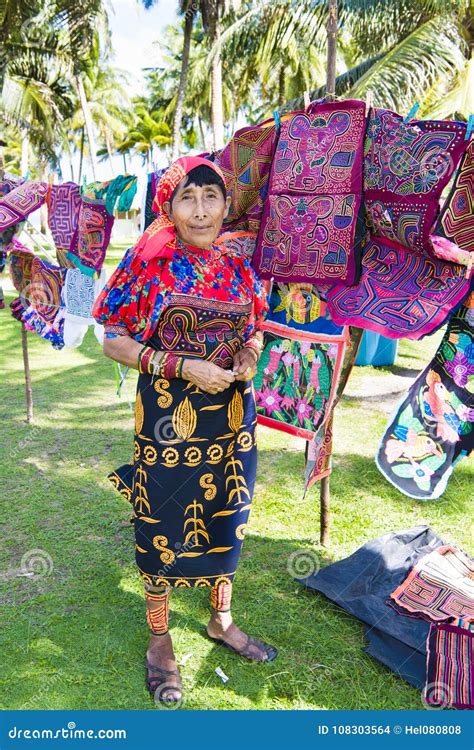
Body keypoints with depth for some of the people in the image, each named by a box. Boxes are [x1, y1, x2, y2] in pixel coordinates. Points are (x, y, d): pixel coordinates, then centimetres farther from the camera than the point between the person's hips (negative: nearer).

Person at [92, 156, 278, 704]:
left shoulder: (239, 262, 3)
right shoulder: (150, 261, -9)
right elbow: (114, 340, -9)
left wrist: (249, 358, -8)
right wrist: (183, 367, -19)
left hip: (231, 416, 4)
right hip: (168, 417, -4)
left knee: (225, 518, 17)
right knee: (163, 526, 9)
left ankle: (221, 621, 41)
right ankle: (159, 639, 33)